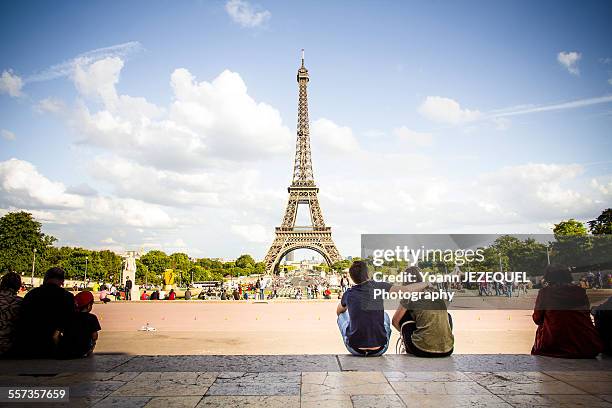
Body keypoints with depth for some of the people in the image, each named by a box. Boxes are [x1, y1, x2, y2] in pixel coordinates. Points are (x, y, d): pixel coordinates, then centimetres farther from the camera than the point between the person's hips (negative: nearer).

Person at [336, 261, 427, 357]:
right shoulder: (379, 287, -8)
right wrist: (426, 284, 6)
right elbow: (407, 289, -12)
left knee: (342, 315, 24)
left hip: (355, 349, 0)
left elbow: (338, 312, 20)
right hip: (379, 350, 1)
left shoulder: (349, 294, -1)